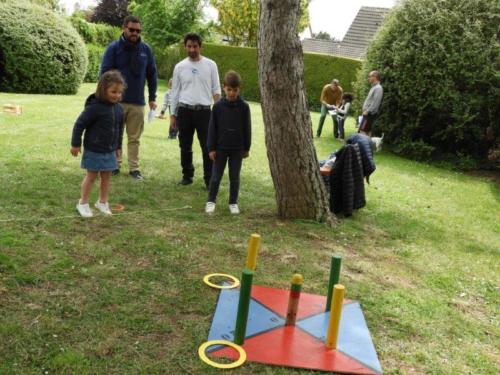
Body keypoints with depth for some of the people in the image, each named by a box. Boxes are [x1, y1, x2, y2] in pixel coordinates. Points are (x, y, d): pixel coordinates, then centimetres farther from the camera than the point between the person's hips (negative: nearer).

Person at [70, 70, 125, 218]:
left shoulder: (119, 109, 0)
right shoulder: (94, 107, -20)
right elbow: (79, 124, -14)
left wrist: (118, 147, 18)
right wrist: (75, 144, -11)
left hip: (110, 151, 6)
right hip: (94, 150, -6)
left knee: (107, 176, 12)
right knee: (91, 176, 5)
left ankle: (102, 202, 28)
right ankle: (83, 203, 21)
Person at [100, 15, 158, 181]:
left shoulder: (146, 49, 4)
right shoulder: (114, 48, -4)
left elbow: (152, 74, 9)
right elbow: (104, 72, -5)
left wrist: (152, 97, 6)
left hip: (138, 102, 2)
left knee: (134, 138, 7)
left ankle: (134, 168, 14)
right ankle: (115, 165, 19)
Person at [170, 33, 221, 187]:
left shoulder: (210, 65, 2)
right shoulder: (179, 67, 6)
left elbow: (216, 90, 4)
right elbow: (175, 92, 11)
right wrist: (173, 114, 8)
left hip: (204, 111, -2)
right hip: (184, 111, 2)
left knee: (207, 146, -3)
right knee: (185, 146, 9)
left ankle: (209, 179, 3)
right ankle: (187, 176, 22)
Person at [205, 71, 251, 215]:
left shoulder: (244, 107, -3)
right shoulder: (218, 106, -4)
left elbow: (247, 129, 3)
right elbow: (212, 128, -1)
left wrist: (247, 148, 4)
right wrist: (211, 148, -4)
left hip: (237, 149, 0)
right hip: (220, 148, 0)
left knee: (235, 177, 8)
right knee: (216, 177, 5)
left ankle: (233, 202, 20)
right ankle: (211, 201, 19)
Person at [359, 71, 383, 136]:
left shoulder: (378, 88, -13)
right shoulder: (374, 87, 18)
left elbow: (375, 103, -22)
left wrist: (367, 111, -20)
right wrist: (365, 111, 12)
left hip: (370, 114, -10)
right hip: (368, 114, 10)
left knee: (363, 131, -14)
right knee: (367, 131, 11)